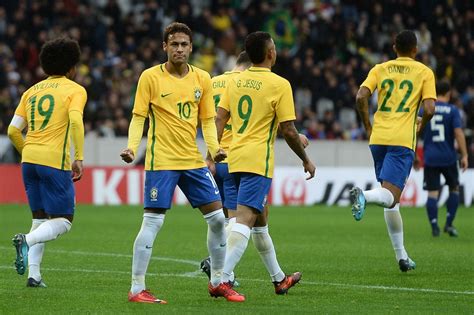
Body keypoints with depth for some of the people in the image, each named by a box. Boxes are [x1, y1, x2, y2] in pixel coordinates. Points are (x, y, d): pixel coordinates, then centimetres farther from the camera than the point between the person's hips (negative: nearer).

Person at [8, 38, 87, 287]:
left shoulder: (32, 91, 17)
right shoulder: (75, 90, 1)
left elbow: (13, 130, 12)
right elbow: (75, 121, -18)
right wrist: (79, 159, -16)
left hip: (29, 160, 6)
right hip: (55, 162, -6)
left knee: (40, 218, 15)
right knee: (62, 221, -1)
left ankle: (33, 274, 3)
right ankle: (27, 240, -28)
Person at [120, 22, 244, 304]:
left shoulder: (202, 79, 8)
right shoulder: (151, 77, -4)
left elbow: (207, 120, 12)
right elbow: (138, 117, -4)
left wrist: (214, 148, -6)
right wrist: (132, 147, -19)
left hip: (193, 161, 5)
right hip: (161, 161, -5)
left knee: (218, 218, 5)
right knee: (153, 222, -9)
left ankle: (218, 282, 20)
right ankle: (137, 289, -3)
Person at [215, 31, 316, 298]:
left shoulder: (236, 81, 8)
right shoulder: (279, 84, -10)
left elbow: (219, 120, 6)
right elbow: (289, 130, -9)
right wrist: (306, 160, 4)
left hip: (235, 158, 7)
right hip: (258, 161, -7)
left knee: (260, 219, 19)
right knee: (245, 220, -13)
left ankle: (279, 279, 32)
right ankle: (222, 278, -26)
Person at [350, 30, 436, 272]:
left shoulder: (380, 69, 12)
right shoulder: (424, 72, 5)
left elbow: (361, 97, -3)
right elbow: (429, 109, -7)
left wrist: (368, 127, 10)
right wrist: (420, 129, 12)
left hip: (378, 137, 4)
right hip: (403, 139, -4)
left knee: (392, 200, 15)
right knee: (390, 196, -13)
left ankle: (401, 255, 17)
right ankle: (363, 196, -47)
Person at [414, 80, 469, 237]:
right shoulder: (452, 110, -3)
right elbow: (458, 133, -12)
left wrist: (414, 156, 14)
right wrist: (464, 156, -10)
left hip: (430, 158, 1)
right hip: (448, 158, -1)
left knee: (432, 193, 2)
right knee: (454, 189, 17)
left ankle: (434, 226, -8)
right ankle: (449, 224, 10)